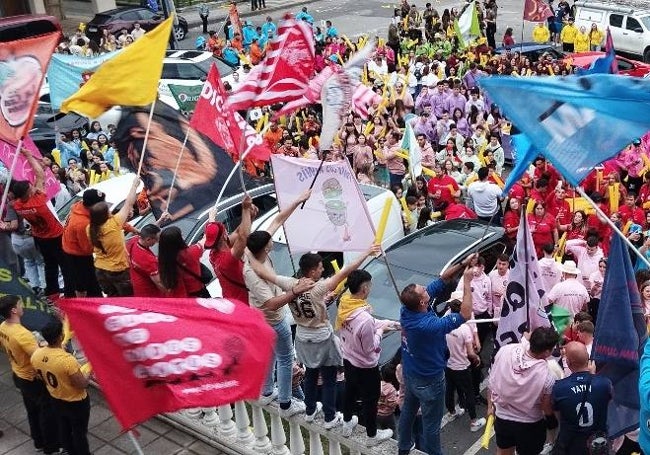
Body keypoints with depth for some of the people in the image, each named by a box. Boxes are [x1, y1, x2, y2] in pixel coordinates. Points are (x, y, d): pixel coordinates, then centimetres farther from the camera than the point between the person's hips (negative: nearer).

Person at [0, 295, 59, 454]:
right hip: (33, 380, -9)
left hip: (18, 375, 9)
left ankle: (39, 442, 42)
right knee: (47, 412, 10)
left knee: (32, 410, 26)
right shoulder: (22, 334, -36)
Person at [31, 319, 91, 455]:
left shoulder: (36, 355, -16)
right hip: (76, 403, -6)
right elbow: (82, 384, -26)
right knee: (79, 432, 17)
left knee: (64, 429, 28)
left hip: (56, 400, 7)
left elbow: (43, 378, 2)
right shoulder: (67, 360, -37)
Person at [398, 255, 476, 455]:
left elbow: (440, 280, -13)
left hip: (409, 373, 8)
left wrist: (463, 264, -15)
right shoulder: (430, 325, -38)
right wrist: (467, 281, -25)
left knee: (408, 410, 27)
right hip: (429, 379, -8)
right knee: (431, 422, 12)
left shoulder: (406, 309, -18)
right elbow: (465, 314, -29)